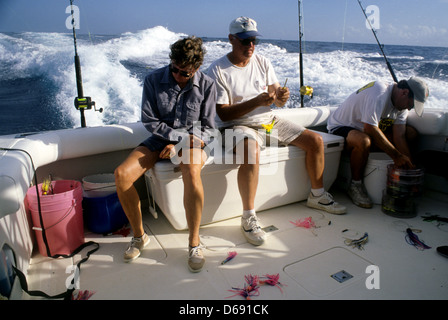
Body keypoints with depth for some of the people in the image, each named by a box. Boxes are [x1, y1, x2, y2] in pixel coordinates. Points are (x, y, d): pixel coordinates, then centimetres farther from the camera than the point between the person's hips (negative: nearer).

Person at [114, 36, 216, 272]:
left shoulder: (206, 85, -6)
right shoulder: (153, 80, -4)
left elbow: (207, 129, -4)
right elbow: (149, 121, -4)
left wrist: (179, 145, -17)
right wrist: (182, 136, -13)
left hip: (191, 142, -2)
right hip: (159, 139, 3)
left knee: (192, 174, -37)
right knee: (121, 174, -20)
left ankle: (194, 242, -18)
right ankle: (139, 235, 1)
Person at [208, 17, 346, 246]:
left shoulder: (263, 63, 8)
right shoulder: (217, 71, -9)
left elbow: (278, 102, 7)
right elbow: (224, 114, -16)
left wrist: (282, 96, -18)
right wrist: (256, 101, -27)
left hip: (268, 121, 7)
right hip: (237, 126, -6)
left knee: (315, 140, 0)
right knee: (251, 151, -41)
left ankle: (317, 196, 18)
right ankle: (248, 217, -27)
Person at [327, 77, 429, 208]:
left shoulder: (402, 103, 0)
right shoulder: (379, 93, -27)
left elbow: (399, 137, -5)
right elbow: (370, 128, -34)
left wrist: (409, 165, -14)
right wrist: (396, 155, -29)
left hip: (367, 129, 9)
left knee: (411, 133, -2)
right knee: (364, 141, -41)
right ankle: (355, 186, -17)